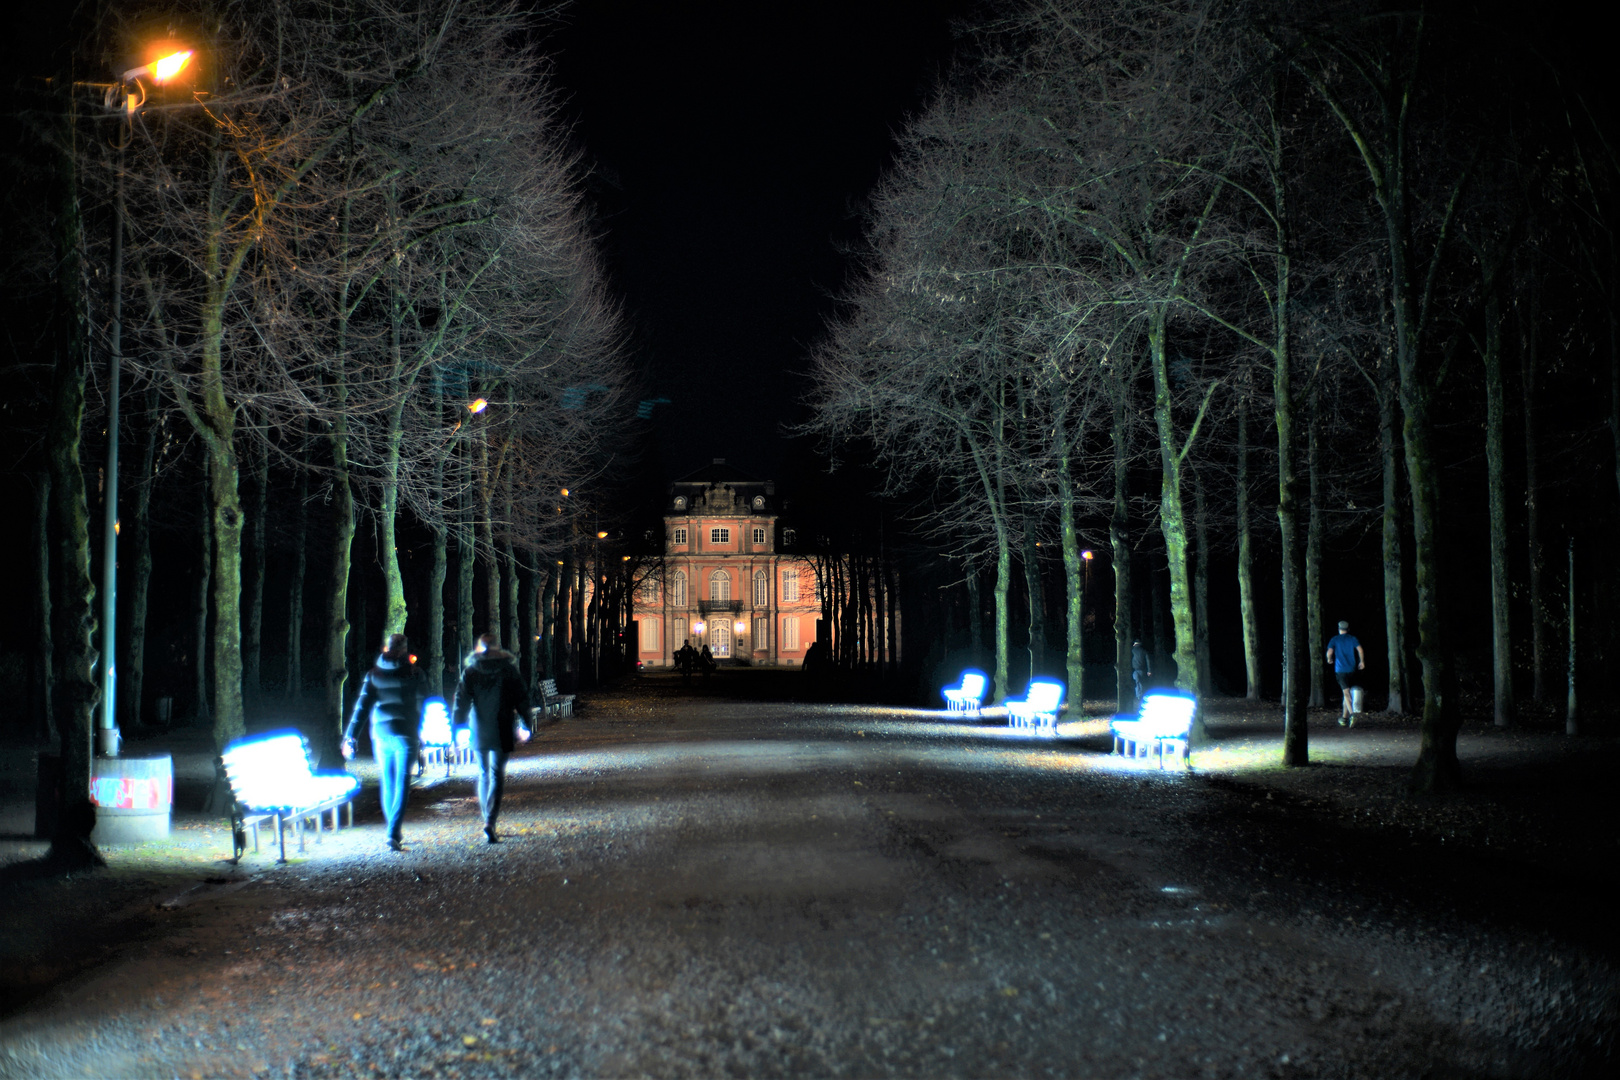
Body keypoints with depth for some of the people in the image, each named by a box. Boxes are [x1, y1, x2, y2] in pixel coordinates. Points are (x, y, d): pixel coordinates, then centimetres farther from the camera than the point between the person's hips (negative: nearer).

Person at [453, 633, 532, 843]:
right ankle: (489, 823, -18)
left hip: (478, 733, 2)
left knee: (483, 775, 16)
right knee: (497, 776, -2)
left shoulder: (470, 671, 0)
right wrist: (525, 725, 10)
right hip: (502, 733, -2)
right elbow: (522, 698, 1)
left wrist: (457, 728, -1)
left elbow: (461, 702, -3)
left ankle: (488, 824, 21)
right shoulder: (508, 670, -2)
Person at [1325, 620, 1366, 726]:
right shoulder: (1353, 639, 6)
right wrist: (1362, 662, 6)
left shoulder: (1335, 640, 2)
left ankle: (1352, 713, -31)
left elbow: (1329, 652, -10)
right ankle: (1344, 716, 22)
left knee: (1346, 693, -10)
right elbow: (1360, 650, -7)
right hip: (1352, 669, 3)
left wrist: (1329, 659, 10)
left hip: (1340, 670, -3)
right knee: (1347, 693, 15)